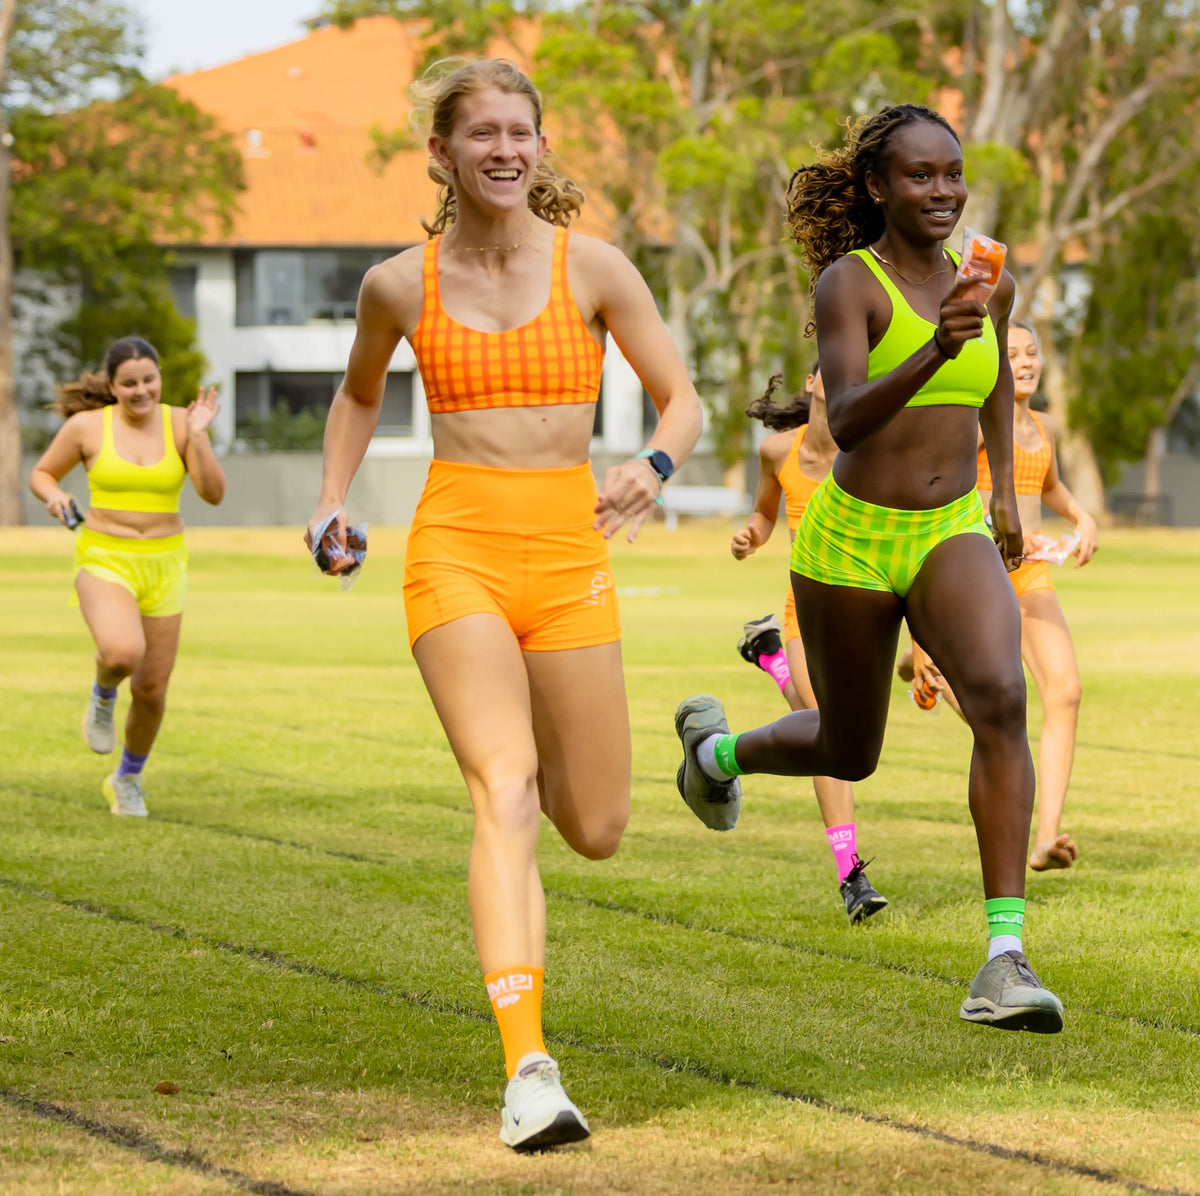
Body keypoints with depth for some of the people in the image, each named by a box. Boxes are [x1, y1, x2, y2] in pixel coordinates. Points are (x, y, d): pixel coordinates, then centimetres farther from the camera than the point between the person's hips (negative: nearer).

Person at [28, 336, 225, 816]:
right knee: (123, 652, -32)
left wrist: (198, 436, -19)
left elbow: (213, 494, -7)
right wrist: (54, 495, -13)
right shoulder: (87, 426, -4)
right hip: (104, 560, -2)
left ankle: (128, 779, 34)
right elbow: (41, 474, 9)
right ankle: (103, 695, 6)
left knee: (152, 687, 7)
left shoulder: (179, 423, -2)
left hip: (163, 565, 2)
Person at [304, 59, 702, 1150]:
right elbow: (360, 393, 24)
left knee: (597, 833, 8)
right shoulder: (401, 285, 4)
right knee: (503, 794, -21)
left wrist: (655, 467, -16)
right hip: (456, 551, -1)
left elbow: (682, 400, 5)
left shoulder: (593, 269, 1)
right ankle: (530, 1070, -27)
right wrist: (333, 501, 11)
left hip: (570, 557, 2)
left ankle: (538, 755, 47)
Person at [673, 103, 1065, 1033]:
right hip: (853, 539, -3)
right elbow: (846, 418, -28)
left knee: (1000, 698, -27)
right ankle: (718, 747, 53)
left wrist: (1005, 490, 24)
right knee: (847, 754, 16)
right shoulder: (849, 282, -14)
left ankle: (1006, 956, -29)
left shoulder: (988, 283, 3)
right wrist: (935, 351, -43)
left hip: (954, 536, 3)